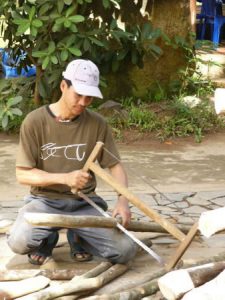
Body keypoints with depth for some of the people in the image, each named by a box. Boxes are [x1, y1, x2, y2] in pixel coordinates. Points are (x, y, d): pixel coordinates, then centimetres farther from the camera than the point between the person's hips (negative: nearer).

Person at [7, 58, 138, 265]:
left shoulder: (97, 124, -3)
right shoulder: (35, 121, -9)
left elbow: (115, 165, 1)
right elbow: (23, 174, -8)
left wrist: (123, 200, -18)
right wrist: (65, 178, -23)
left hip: (85, 203, 2)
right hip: (46, 201, -2)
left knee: (126, 250, -20)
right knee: (19, 241, -33)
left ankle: (79, 237, 13)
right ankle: (47, 239, 7)